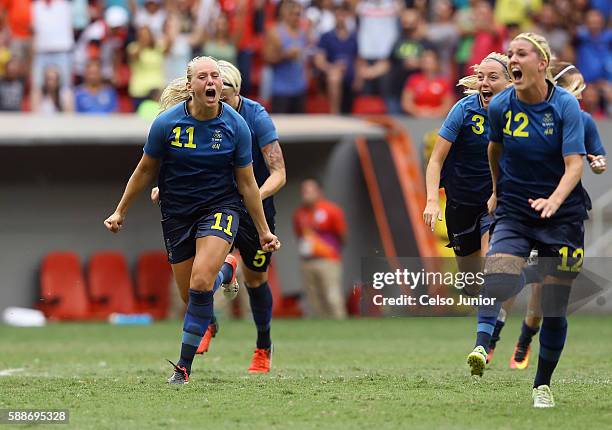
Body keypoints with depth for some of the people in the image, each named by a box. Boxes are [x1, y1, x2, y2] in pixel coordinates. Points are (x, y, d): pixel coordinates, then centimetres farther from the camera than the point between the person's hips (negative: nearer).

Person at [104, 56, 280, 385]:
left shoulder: (236, 126, -10)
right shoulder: (167, 122, -10)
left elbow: (247, 183, 0)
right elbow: (145, 169, 4)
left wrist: (263, 231, 2)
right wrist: (120, 212, 8)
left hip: (220, 206, -2)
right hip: (177, 212, 2)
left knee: (201, 283, -23)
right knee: (191, 293, 4)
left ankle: (184, 365, -11)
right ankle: (225, 269, 42)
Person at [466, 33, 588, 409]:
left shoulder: (566, 106, -12)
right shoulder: (501, 106, -2)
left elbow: (575, 165, -19)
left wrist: (554, 200, -36)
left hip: (562, 214, -2)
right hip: (514, 213, 2)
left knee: (555, 306, 1)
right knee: (497, 276, -28)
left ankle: (543, 385, 15)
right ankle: (482, 346, -47)